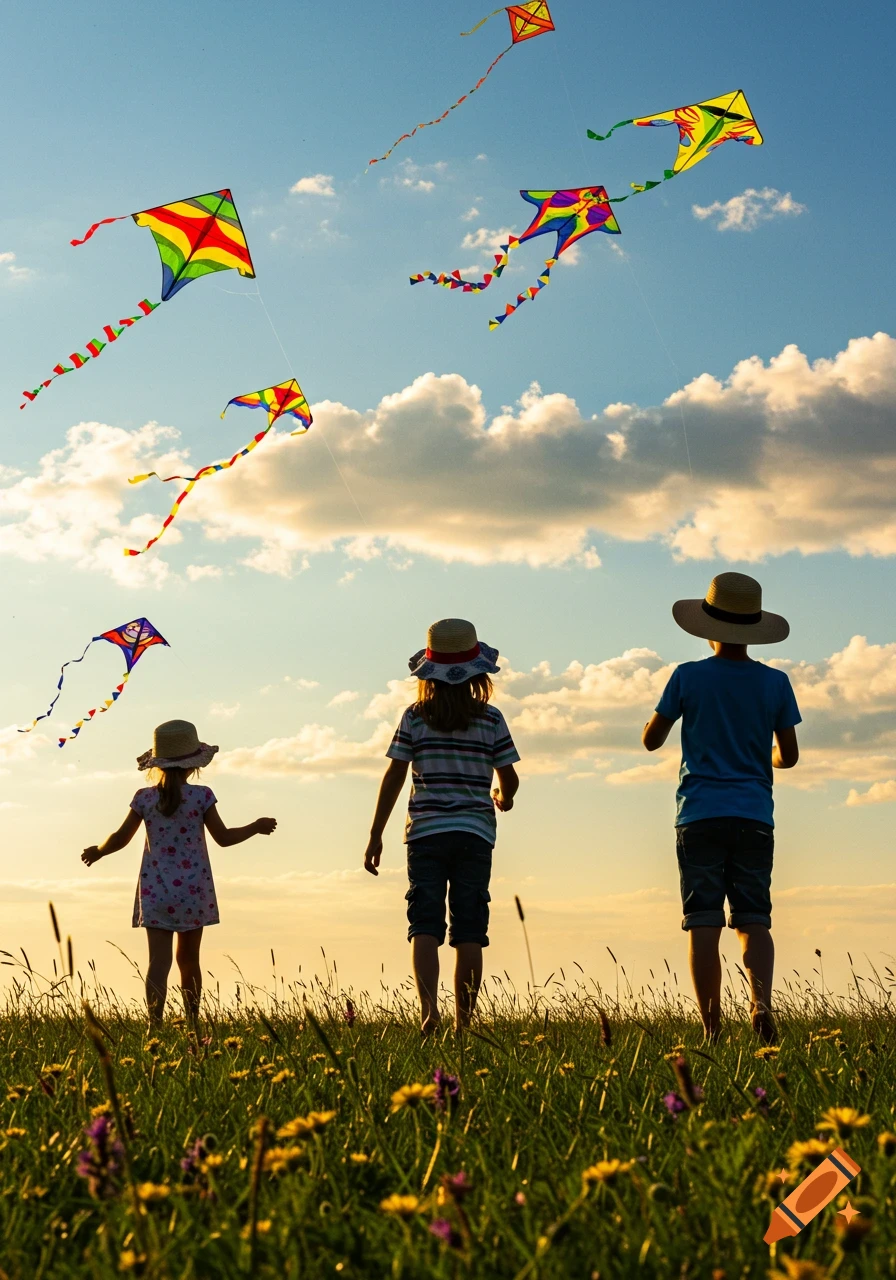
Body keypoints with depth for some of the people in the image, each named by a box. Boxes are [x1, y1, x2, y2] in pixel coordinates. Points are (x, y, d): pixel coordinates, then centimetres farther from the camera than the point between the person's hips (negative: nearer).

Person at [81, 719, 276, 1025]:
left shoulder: (145, 798, -1)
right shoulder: (201, 796, -6)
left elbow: (121, 838, 4)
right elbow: (223, 837, -1)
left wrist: (97, 851, 24)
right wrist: (257, 827, 14)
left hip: (155, 891, 0)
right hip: (193, 890, 0)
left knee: (158, 962, -6)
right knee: (189, 960, 13)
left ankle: (155, 1024, -18)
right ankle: (192, 1024, 20)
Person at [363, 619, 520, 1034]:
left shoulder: (415, 717, 1)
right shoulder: (490, 719, 1)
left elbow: (394, 777, -1)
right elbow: (509, 779, 4)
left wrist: (376, 835, 4)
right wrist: (502, 798, 28)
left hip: (426, 832, 0)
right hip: (475, 833, 1)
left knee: (425, 926, -2)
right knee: (469, 931, 5)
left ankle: (428, 1009, -20)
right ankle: (463, 1021, 7)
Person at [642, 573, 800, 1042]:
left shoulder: (688, 677, -2)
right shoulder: (774, 683, 4)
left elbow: (651, 739, 5)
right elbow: (789, 756, 8)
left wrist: (672, 708, 24)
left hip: (700, 815, -2)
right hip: (755, 817, 2)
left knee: (704, 923, 0)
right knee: (753, 919, 5)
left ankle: (711, 1029, -2)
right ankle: (761, 1000, -19)